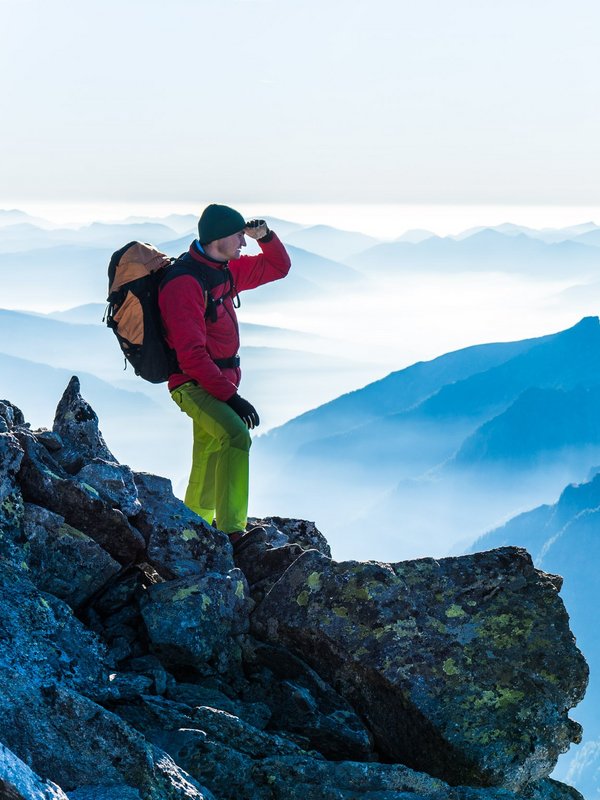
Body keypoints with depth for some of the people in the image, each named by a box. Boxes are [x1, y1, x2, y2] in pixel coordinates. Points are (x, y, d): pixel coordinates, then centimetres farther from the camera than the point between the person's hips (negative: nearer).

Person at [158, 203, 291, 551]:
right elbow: (191, 353, -26)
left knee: (210, 452, 22)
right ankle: (231, 530, -33)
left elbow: (278, 267, 21)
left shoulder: (227, 271, 7)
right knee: (236, 436, -29)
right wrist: (230, 396, -27)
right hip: (193, 384, -10)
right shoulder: (184, 284, -22)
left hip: (219, 381, 10)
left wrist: (265, 236, 0)